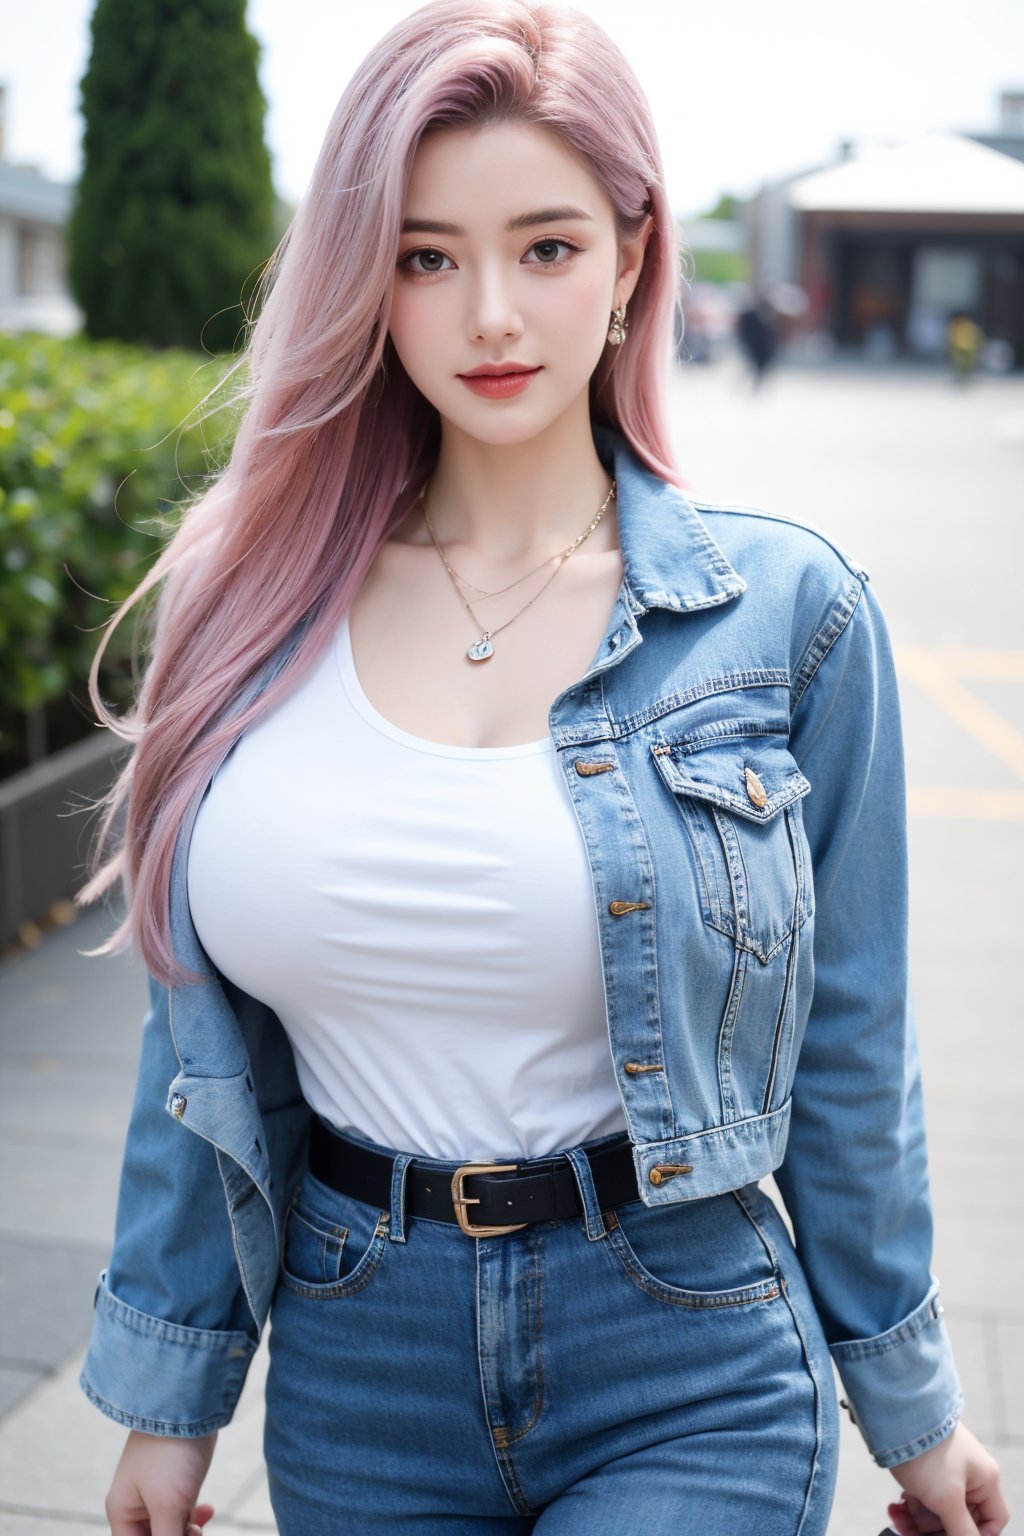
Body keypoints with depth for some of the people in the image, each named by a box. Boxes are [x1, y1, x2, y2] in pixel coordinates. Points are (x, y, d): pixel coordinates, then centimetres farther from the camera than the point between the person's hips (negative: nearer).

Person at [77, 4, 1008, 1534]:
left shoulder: (786, 613, -9)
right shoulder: (261, 597, -3)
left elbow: (844, 1051, 0)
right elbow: (204, 1035, 4)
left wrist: (912, 1404, 8)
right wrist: (172, 1391, 7)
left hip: (689, 1391, -2)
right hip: (352, 1389, 3)